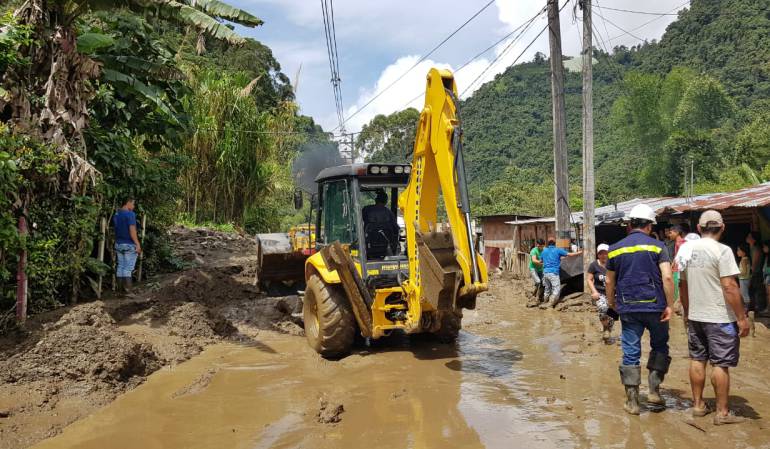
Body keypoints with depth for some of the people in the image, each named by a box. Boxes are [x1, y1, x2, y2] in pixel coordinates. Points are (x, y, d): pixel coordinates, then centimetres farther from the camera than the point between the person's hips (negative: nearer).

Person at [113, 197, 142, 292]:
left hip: (118, 244, 7)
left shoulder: (116, 214, 11)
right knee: (128, 268, -3)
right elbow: (132, 231, -19)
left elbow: (115, 229, 15)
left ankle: (120, 288, 14)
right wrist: (138, 244, -16)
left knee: (120, 266, 11)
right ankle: (127, 288, -1)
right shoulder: (130, 214, -15)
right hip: (129, 245, -7)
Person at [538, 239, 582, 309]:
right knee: (556, 289, -3)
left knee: (547, 289, 17)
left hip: (545, 272, 6)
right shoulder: (557, 250, 0)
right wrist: (579, 252, 18)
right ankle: (550, 304, -13)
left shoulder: (544, 251, 12)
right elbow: (569, 254, 4)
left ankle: (545, 303, 23)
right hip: (554, 272, -6)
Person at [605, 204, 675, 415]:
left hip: (628, 308, 2)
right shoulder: (657, 246, -3)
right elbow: (667, 277, -13)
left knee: (630, 353, 6)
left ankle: (632, 401, 9)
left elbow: (610, 281, 12)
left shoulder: (616, 249, 5)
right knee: (660, 347, 20)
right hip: (655, 306, -1)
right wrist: (669, 305, -8)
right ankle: (654, 390, 17)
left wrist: (611, 302, 26)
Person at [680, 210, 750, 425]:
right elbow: (729, 287, -18)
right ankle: (722, 412, 8)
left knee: (697, 360, 14)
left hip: (695, 317, 6)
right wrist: (742, 317, -11)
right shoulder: (722, 250, -14)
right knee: (721, 364, 2)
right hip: (720, 318, -6)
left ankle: (698, 405, 23)